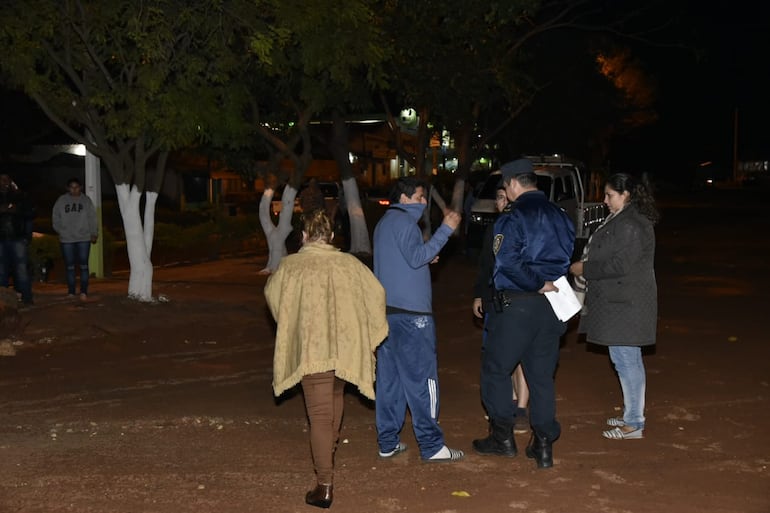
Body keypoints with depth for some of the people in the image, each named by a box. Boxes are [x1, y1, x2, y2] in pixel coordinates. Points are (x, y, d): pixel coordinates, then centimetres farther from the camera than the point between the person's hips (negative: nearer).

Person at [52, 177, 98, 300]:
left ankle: (84, 291, -4)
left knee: (83, 265, -5)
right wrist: (60, 231, -3)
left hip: (83, 238, -1)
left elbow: (92, 218, 3)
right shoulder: (61, 201, 6)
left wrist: (94, 233, -3)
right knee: (70, 266, 6)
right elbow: (55, 218, 8)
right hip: (66, 239, 1)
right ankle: (71, 292, 12)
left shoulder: (86, 200, 6)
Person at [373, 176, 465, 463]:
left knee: (389, 377, 9)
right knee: (421, 378, -6)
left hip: (388, 310, 9)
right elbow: (416, 257, -21)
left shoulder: (384, 222, 21)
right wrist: (445, 230, -22)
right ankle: (431, 446, -3)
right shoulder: (403, 221, -9)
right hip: (410, 311, -9)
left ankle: (388, 442, 12)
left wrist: (425, 258, 18)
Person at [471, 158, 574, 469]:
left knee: (496, 368, 10)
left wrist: (538, 284, -14)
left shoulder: (513, 218, -12)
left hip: (516, 305, -6)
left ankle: (503, 437, 15)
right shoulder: (561, 217, 9)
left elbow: (508, 263, -23)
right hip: (550, 305, 6)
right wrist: (547, 283, 11)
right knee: (542, 375, 11)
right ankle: (544, 446, 12)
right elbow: (570, 259, 14)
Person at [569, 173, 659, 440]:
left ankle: (634, 424, 2)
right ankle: (633, 415, 27)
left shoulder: (630, 225, -19)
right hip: (622, 301, 11)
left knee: (626, 360, -5)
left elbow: (620, 265, -23)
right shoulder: (623, 220, 15)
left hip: (625, 305, -11)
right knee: (629, 360, 17)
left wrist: (585, 269, -14)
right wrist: (587, 266, 13)